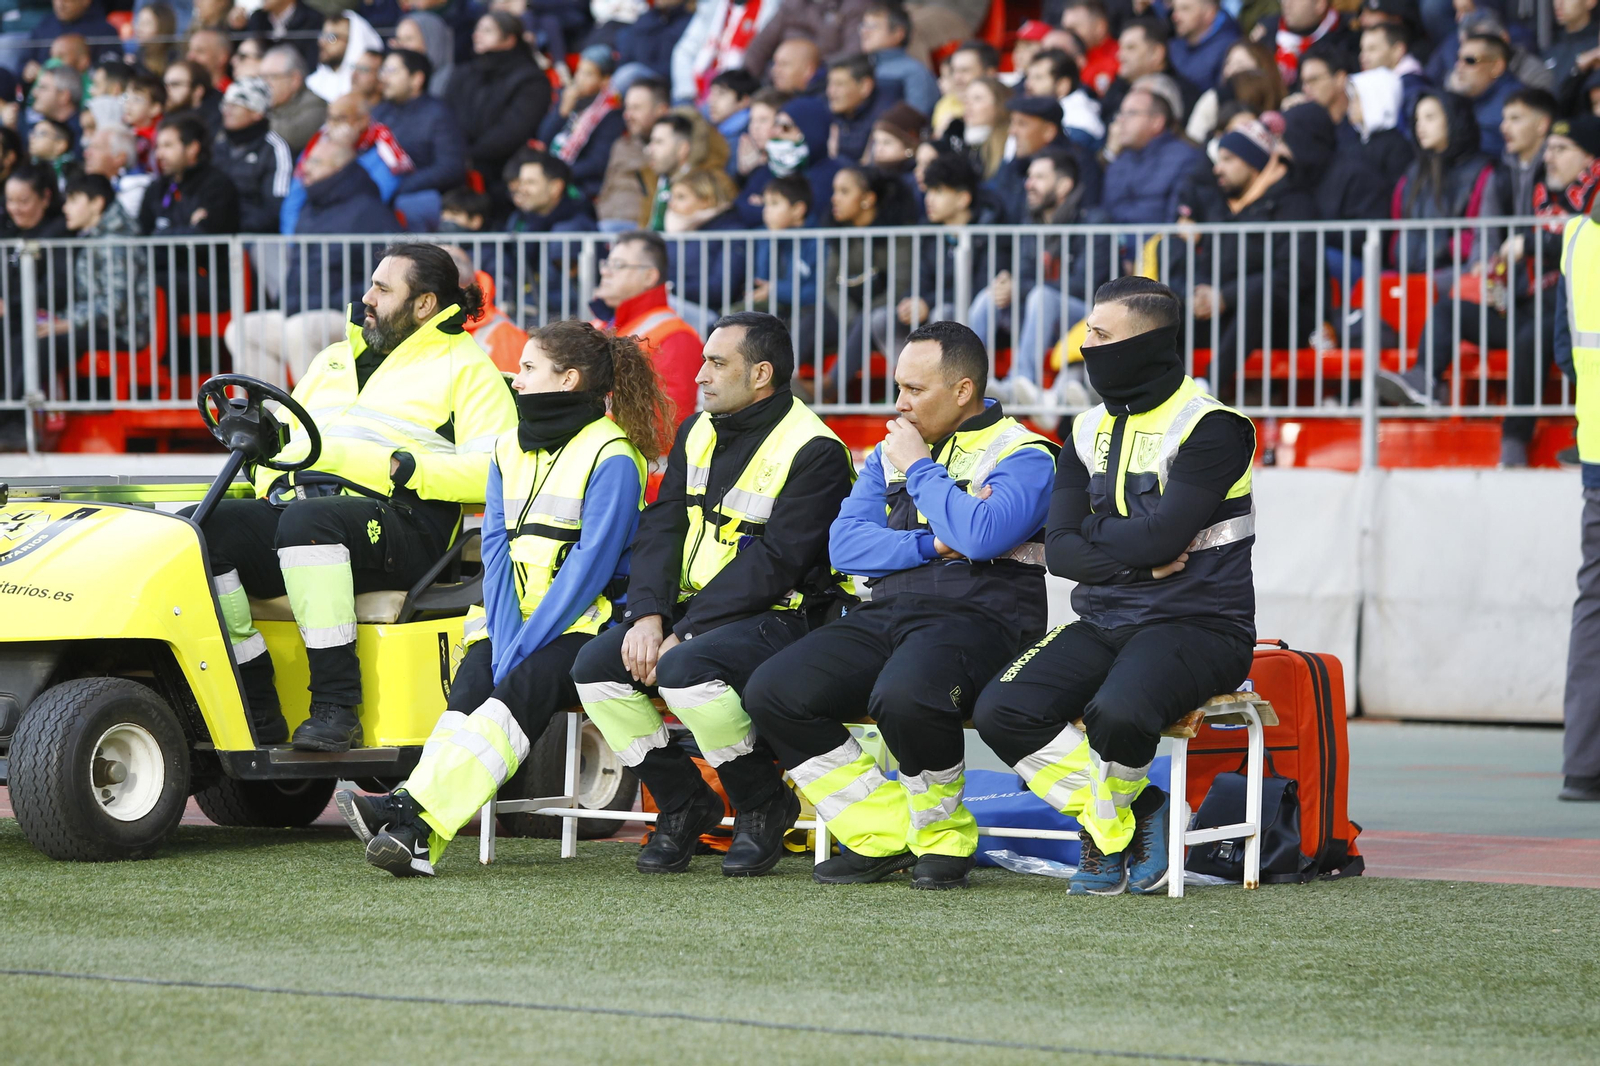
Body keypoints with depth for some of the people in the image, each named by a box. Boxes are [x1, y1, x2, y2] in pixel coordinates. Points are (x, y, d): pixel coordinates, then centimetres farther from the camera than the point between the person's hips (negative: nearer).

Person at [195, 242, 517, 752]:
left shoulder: (465, 368, 8)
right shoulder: (334, 360, 30)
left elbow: (492, 472, -7)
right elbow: (281, 438, 31)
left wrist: (401, 469, -15)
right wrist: (273, 477, 7)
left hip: (401, 527, -7)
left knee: (309, 520, -39)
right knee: (205, 527, -21)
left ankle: (336, 708, -38)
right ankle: (259, 713, -20)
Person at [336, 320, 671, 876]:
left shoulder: (611, 457, -7)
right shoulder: (511, 447, 16)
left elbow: (591, 564, -14)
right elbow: (496, 548, 7)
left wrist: (525, 645, -20)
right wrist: (504, 636, -9)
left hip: (584, 622, -5)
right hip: (511, 619, 5)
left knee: (523, 688, -32)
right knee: (471, 685, -25)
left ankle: (412, 814, -48)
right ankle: (417, 838, -47)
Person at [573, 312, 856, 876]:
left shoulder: (813, 450, -12)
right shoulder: (697, 433, 13)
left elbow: (773, 561, -19)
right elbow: (661, 528, 6)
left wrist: (683, 634, -23)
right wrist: (648, 615, -12)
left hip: (779, 617, -7)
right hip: (695, 611, 7)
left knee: (686, 669, -35)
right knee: (595, 665, -16)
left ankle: (763, 805, -11)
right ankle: (683, 803, 3)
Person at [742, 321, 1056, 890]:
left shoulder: (1022, 455, 0)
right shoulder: (889, 453, 21)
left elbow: (983, 535, -20)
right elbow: (844, 543, 9)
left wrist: (921, 469, -6)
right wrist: (934, 544, -5)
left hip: (977, 618, -7)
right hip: (885, 617, 7)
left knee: (903, 697, -38)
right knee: (771, 693, -15)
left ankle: (941, 831, -9)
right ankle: (884, 835, -6)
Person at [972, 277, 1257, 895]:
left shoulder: (1210, 428, -9)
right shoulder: (1089, 432, 12)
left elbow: (1160, 537, -19)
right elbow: (1059, 550, 4)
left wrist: (1093, 531, -2)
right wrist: (1140, 561, -11)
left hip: (1198, 625, -7)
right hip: (1103, 624, 7)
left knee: (1116, 715, -36)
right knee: (1000, 714, -18)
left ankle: (1102, 831, -2)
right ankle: (1134, 817, -6)